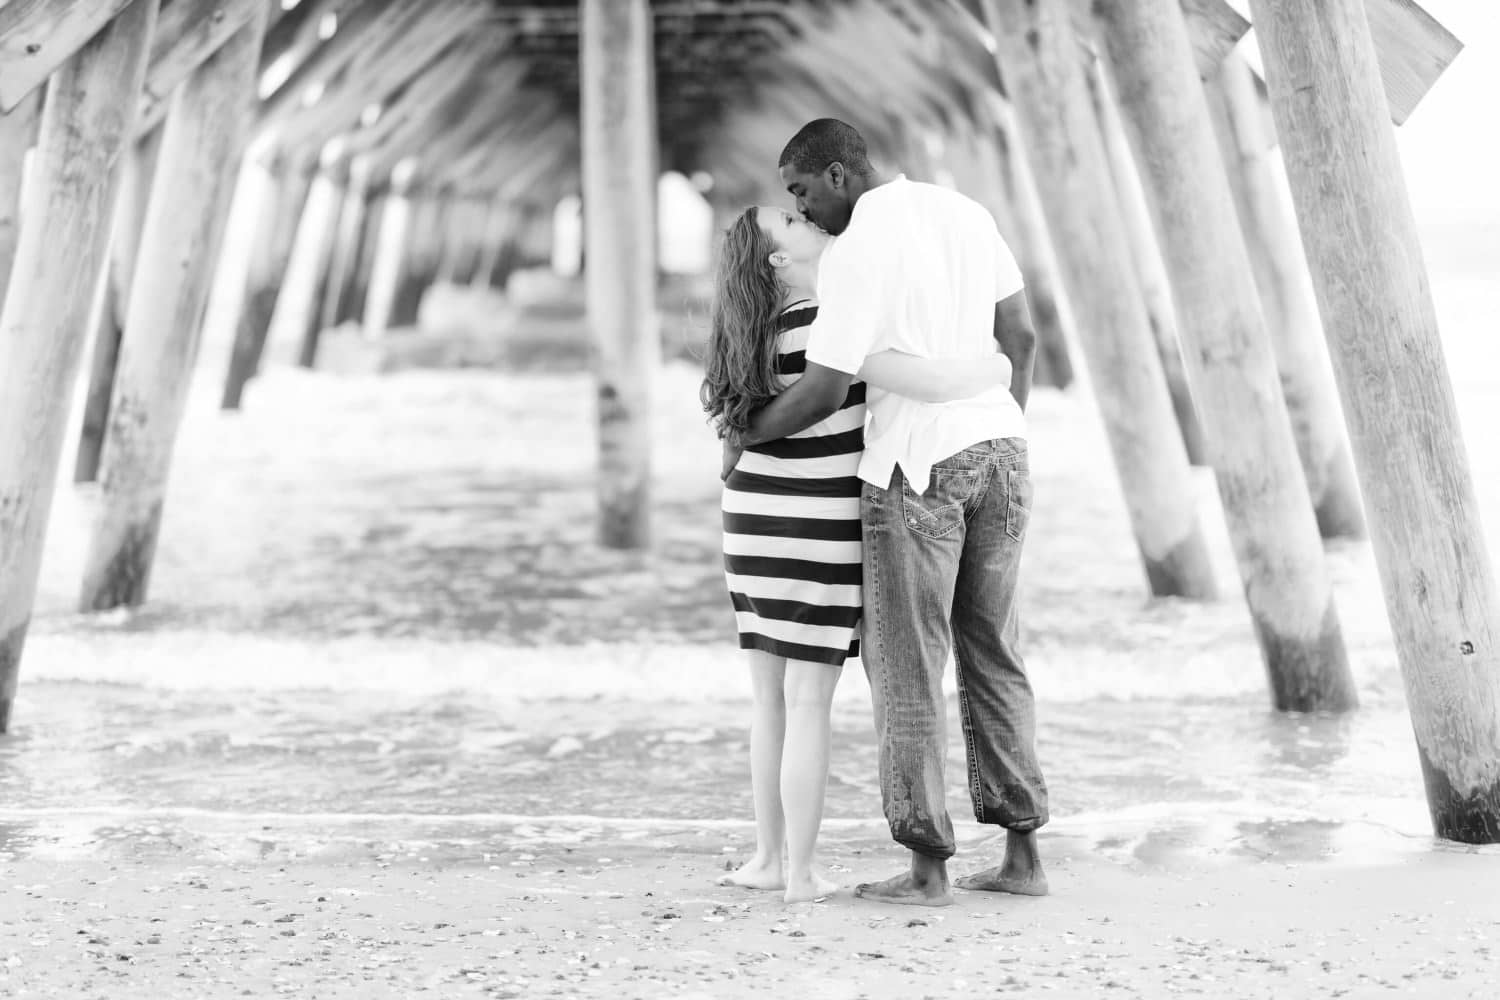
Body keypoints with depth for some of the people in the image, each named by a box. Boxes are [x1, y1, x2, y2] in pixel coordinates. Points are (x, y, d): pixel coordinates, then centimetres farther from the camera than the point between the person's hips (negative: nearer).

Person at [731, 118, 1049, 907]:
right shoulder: (965, 213, 10)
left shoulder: (853, 255, -14)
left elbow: (821, 394, -16)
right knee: (991, 653, 14)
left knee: (906, 667, 2)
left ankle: (928, 869, 1)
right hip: (998, 452, 7)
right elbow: (1021, 334, 13)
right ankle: (1021, 856, 11)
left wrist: (746, 434, 3)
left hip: (916, 465, -7)